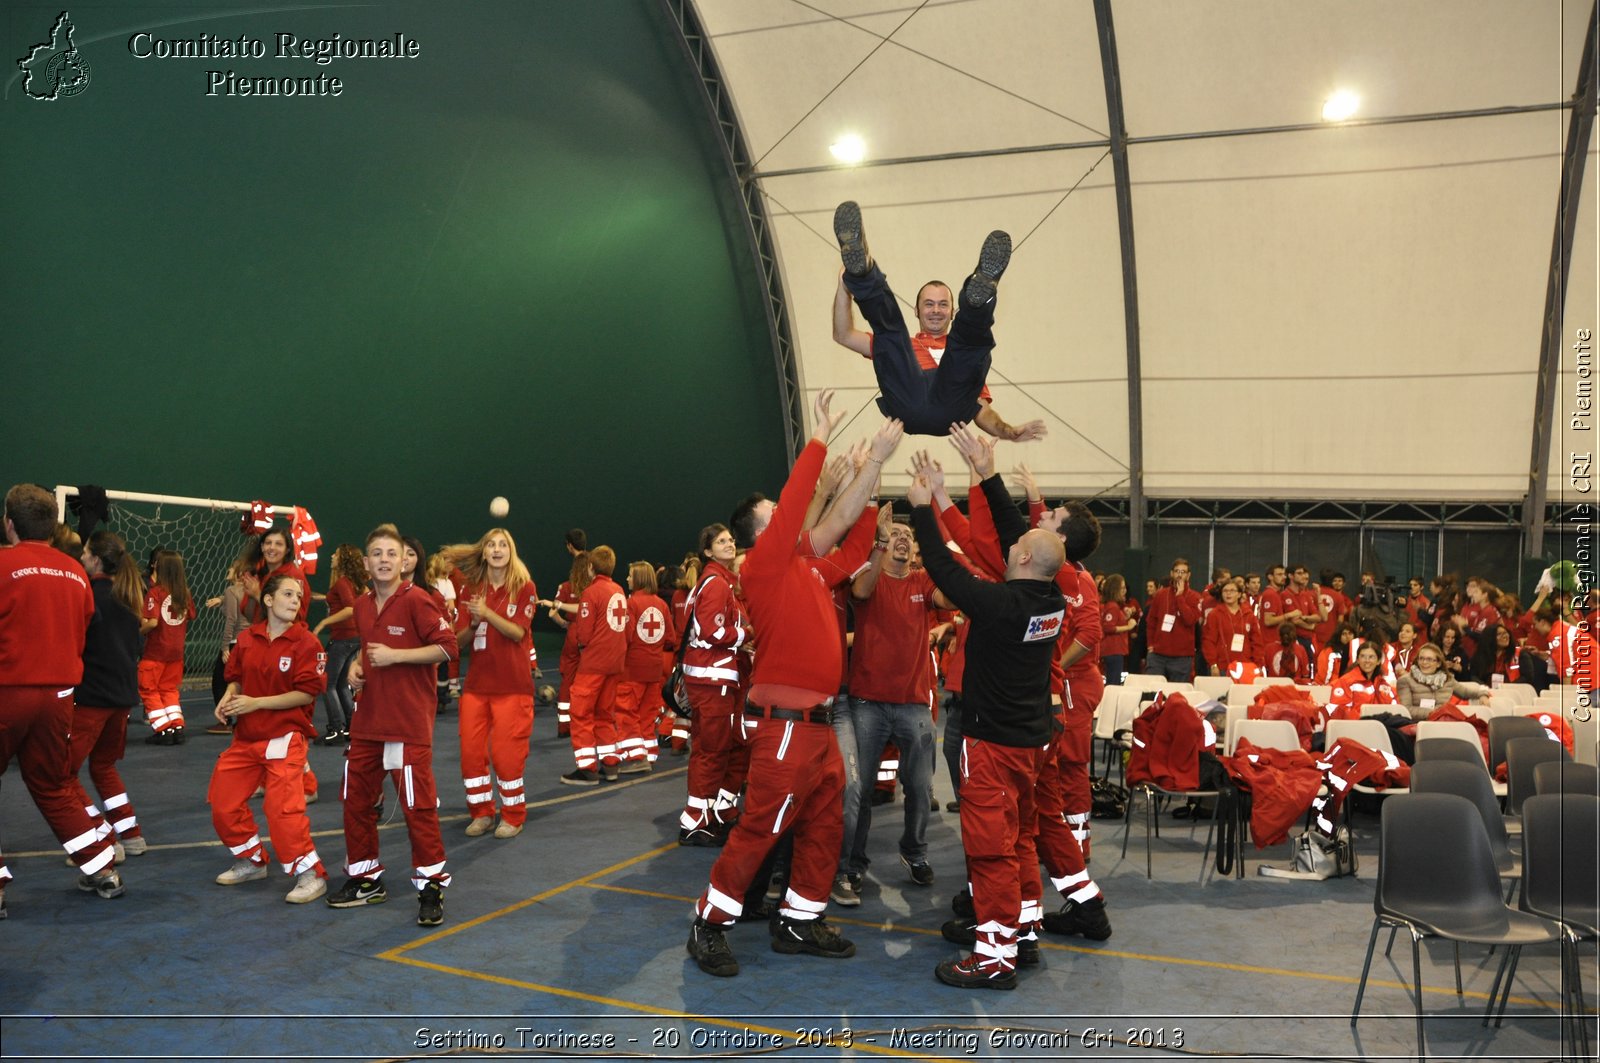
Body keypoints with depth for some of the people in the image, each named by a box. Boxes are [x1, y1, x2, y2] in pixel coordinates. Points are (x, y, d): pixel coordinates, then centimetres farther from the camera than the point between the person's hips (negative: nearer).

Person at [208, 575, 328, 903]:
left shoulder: (306, 642, -11)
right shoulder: (247, 639, 4)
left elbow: (307, 693, -15)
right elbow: (236, 678, 17)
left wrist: (256, 703, -18)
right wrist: (228, 698, -5)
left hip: (285, 737, -6)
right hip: (246, 737, 7)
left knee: (282, 808, -16)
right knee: (223, 802, 11)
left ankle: (311, 875, -3)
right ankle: (251, 862, 32)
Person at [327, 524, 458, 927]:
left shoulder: (417, 600, -12)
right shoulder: (362, 605, 11)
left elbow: (447, 647, -16)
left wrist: (394, 656, -19)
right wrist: (357, 666, 6)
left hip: (409, 723, -7)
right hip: (367, 720, 8)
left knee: (418, 804, -5)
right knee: (357, 799, 14)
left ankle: (431, 886, 7)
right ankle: (365, 879, 30)